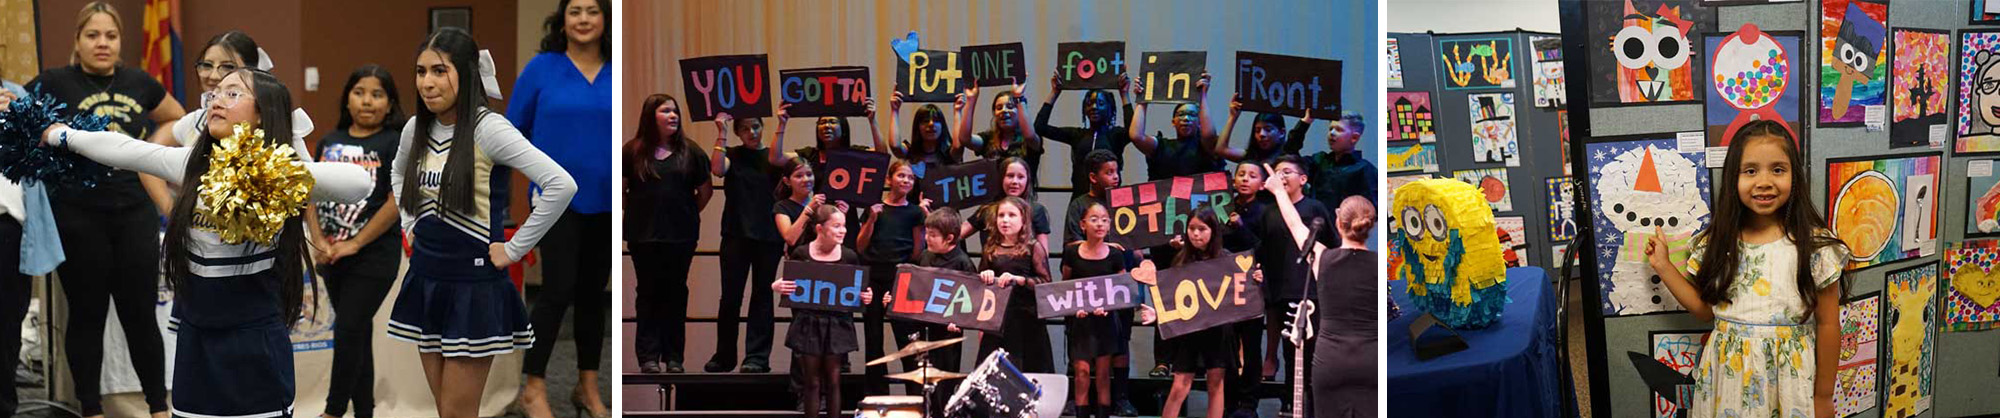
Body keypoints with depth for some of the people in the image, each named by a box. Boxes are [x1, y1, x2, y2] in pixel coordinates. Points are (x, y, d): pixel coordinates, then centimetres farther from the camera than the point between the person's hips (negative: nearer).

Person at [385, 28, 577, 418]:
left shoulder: (487, 129, -16)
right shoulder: (417, 128, 4)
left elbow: (561, 185, -26)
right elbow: (398, 173, 29)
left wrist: (514, 249, -19)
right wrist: (410, 224, 14)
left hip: (474, 286, -7)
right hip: (425, 280, 7)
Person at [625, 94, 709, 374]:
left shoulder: (690, 151, 4)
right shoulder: (634, 151, 1)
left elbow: (706, 191, 10)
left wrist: (689, 214, 8)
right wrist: (636, 215, 4)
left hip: (680, 235, 1)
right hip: (644, 236, -1)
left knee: (675, 293, 5)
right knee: (648, 293, 3)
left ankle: (673, 357, 9)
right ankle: (648, 356, 5)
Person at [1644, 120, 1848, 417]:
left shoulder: (1814, 246, -10)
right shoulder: (1717, 243, 0)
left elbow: (1827, 325, -4)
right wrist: (1663, 266, 4)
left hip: (1788, 378, -3)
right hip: (1728, 380, 3)